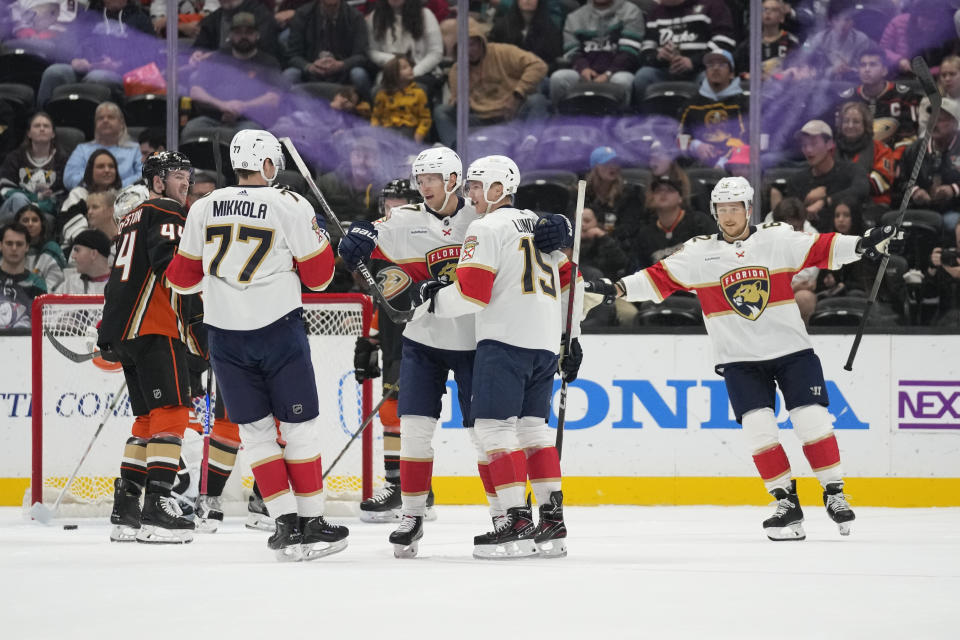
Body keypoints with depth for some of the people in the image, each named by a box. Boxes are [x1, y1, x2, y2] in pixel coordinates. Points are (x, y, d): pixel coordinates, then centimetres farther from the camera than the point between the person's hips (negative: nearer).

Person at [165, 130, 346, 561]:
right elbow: (318, 277, -1)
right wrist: (318, 236, 15)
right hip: (278, 329, -3)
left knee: (256, 430, 9)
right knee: (299, 426, 7)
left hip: (225, 335, 3)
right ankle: (311, 523, 9)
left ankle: (286, 524, 4)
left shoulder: (203, 209, 4)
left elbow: (184, 278, 10)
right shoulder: (291, 207, -7)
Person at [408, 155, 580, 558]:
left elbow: (471, 293, -12)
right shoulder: (538, 226, 21)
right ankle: (552, 521, 8)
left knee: (494, 426, -8)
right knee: (532, 427, 12)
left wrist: (432, 299, 4)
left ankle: (517, 522, -15)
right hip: (545, 342, 8)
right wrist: (572, 337, 29)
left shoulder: (487, 228, -5)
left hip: (505, 339, -8)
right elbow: (568, 280, 25)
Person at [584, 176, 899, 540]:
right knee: (759, 428, -9)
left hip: (792, 350, -1)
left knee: (813, 421, -5)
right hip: (739, 359, 1)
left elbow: (822, 250, -7)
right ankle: (787, 504, 1)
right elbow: (659, 279, -4)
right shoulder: (698, 253, 1)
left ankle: (834, 494, 11)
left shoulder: (778, 239, -1)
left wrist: (864, 244, -21)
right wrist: (616, 289, -16)